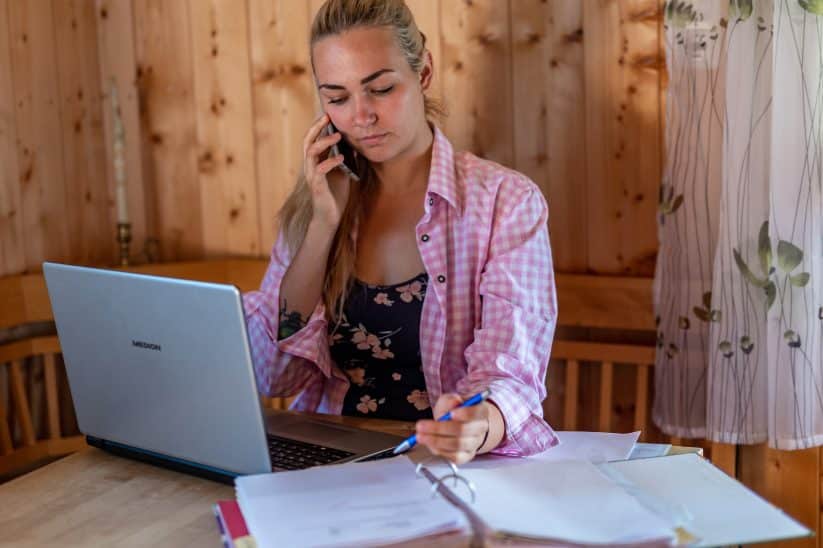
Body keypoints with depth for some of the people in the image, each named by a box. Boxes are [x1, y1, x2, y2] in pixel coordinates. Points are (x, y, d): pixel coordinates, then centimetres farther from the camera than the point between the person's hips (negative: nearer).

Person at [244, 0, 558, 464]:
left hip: (447, 463, -1)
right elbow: (272, 374, -2)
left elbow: (512, 373, -17)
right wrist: (324, 226, -9)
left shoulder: (506, 202, -7)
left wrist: (478, 427, -39)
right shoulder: (313, 206, 5)